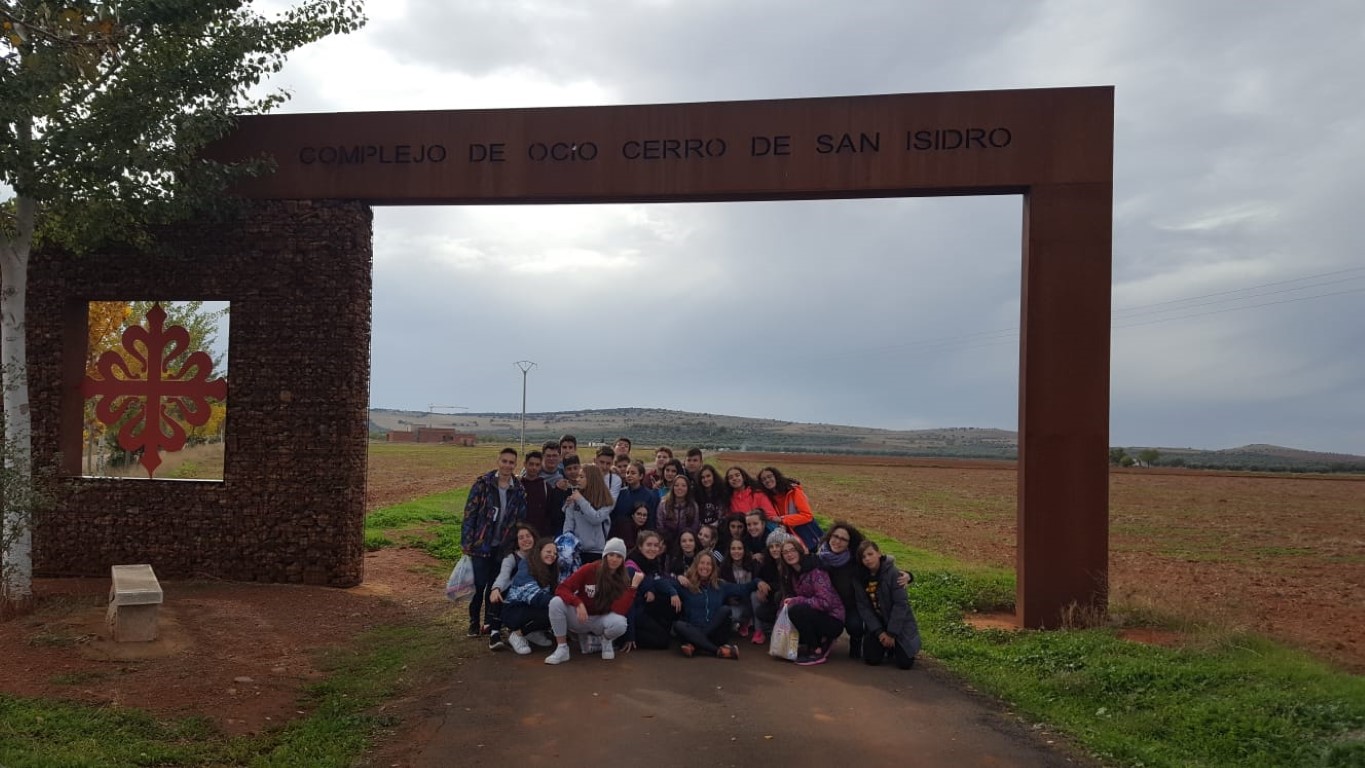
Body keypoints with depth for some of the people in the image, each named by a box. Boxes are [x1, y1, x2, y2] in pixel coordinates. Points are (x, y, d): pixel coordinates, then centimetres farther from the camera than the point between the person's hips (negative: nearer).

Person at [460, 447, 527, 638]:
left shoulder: (519, 490, 1)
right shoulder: (482, 483, -8)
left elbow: (521, 519, 6)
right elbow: (469, 514, -7)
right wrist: (466, 542, -10)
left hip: (503, 547, 3)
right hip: (481, 544, -3)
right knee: (479, 585, 3)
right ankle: (474, 623, 19)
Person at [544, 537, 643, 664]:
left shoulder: (624, 580, -11)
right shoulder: (589, 569, -15)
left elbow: (619, 610, -24)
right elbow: (561, 589, -18)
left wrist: (634, 586, -30)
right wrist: (578, 604, -35)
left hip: (601, 621, 0)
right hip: (580, 618, 0)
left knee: (619, 623, -35)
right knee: (556, 602, -29)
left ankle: (606, 640, 2)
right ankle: (562, 649, -15)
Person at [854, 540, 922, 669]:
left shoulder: (893, 573, -19)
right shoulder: (861, 577, -5)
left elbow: (901, 604, -19)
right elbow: (863, 607, -7)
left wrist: (891, 634, -18)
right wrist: (879, 632, -16)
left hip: (899, 622, -3)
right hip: (876, 623, 3)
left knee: (905, 663, -13)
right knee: (872, 659, -12)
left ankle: (894, 644, 20)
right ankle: (886, 645, 20)